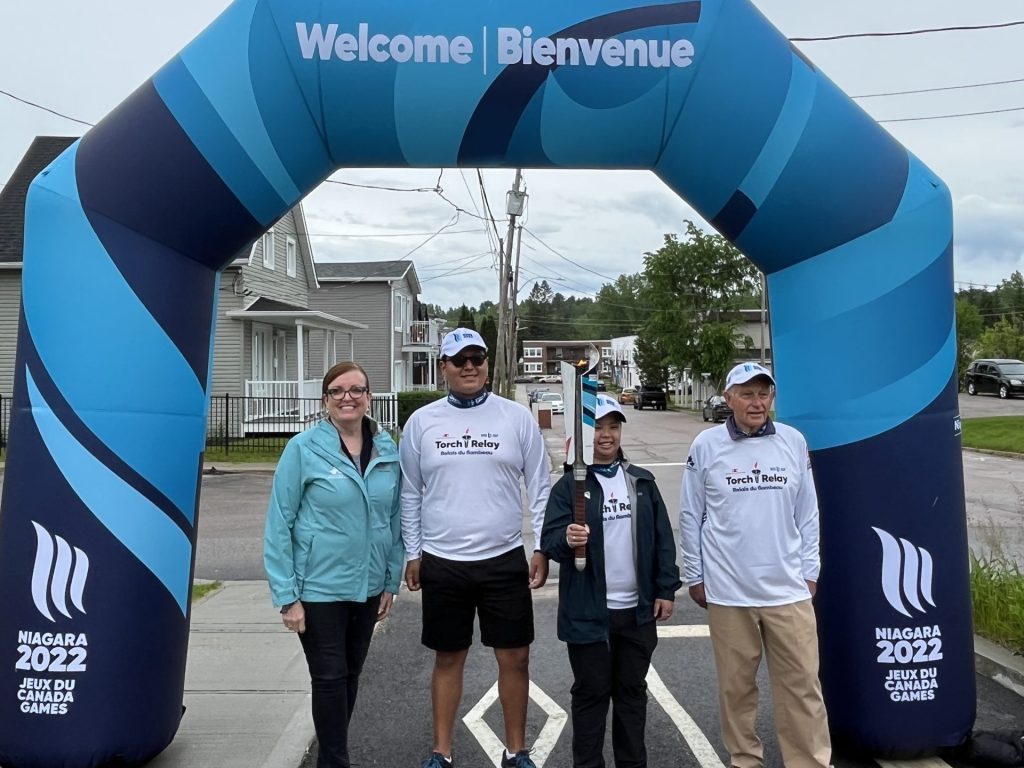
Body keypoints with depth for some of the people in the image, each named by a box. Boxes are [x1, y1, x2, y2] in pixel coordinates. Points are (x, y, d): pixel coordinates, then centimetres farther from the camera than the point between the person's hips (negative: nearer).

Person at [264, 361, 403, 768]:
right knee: (330, 677, 3)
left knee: (351, 674, 17)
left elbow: (395, 518, 8)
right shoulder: (303, 449, -12)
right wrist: (287, 595, -12)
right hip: (319, 588, -4)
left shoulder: (387, 449, 0)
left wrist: (392, 581, 7)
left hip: (368, 586, 5)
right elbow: (279, 524, -11)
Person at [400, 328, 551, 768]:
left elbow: (539, 488, 2)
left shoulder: (517, 417, -2)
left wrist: (542, 548, -3)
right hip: (442, 562, 1)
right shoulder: (421, 422, 1)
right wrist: (413, 554, 5)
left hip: (504, 559, 0)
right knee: (448, 659, 13)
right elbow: (411, 495, 6)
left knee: (514, 657, 8)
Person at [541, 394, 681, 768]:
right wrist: (567, 540, -34)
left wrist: (666, 588, 4)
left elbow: (663, 537, 8)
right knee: (591, 693, 8)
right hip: (589, 612, -4)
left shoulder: (642, 481, 6)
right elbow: (549, 540, -12)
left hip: (638, 609, 4)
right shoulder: (569, 485, -6)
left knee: (633, 691, 16)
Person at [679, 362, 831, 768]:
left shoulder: (794, 442, 1)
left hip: (788, 589, 1)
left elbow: (807, 514, 8)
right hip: (727, 591, -1)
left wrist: (809, 570, 7)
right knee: (736, 685, 11)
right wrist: (695, 576, 3)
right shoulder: (706, 445, -4)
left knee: (802, 684, 5)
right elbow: (690, 516, 2)